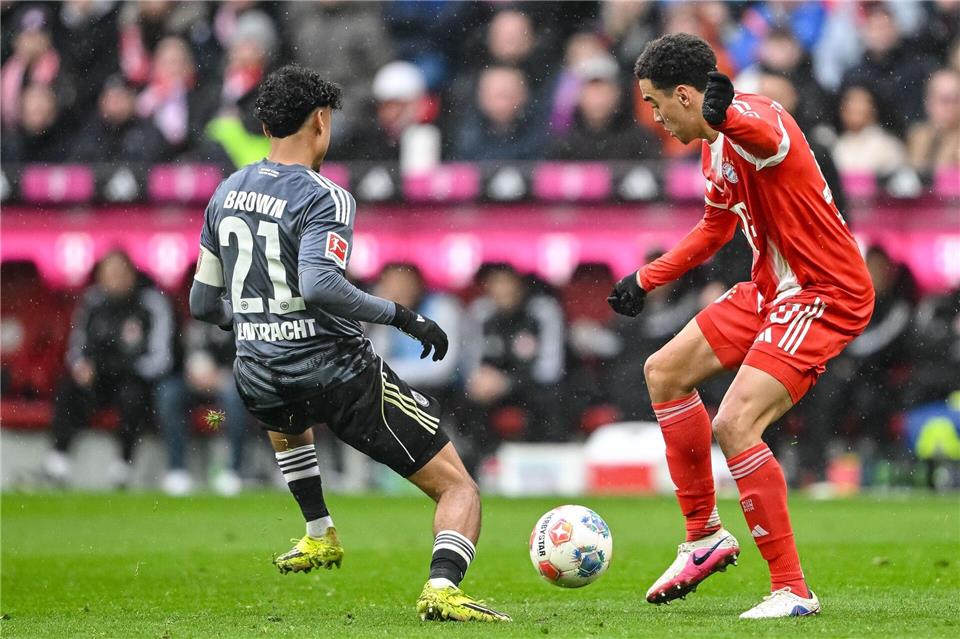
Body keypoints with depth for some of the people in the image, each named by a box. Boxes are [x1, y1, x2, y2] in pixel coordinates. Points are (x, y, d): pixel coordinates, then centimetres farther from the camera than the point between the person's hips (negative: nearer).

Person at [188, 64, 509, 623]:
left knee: (287, 418, 46)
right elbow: (319, 287, -28)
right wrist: (403, 317, -19)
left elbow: (203, 304, 15)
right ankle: (443, 588, -26)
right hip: (338, 370, -6)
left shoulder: (226, 193, 9)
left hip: (258, 381, 6)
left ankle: (319, 535, 43)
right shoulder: (324, 199, -11)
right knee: (459, 489, -2)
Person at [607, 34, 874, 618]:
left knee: (735, 425, -22)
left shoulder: (755, 119, -22)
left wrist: (726, 115, -73)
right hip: (771, 289, 11)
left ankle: (792, 590, -12)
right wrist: (645, 280, 30)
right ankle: (705, 536, 27)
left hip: (826, 295, -11)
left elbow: (765, 134, -51)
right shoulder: (716, 149, 9)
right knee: (665, 373, 17)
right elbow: (716, 229, 27)